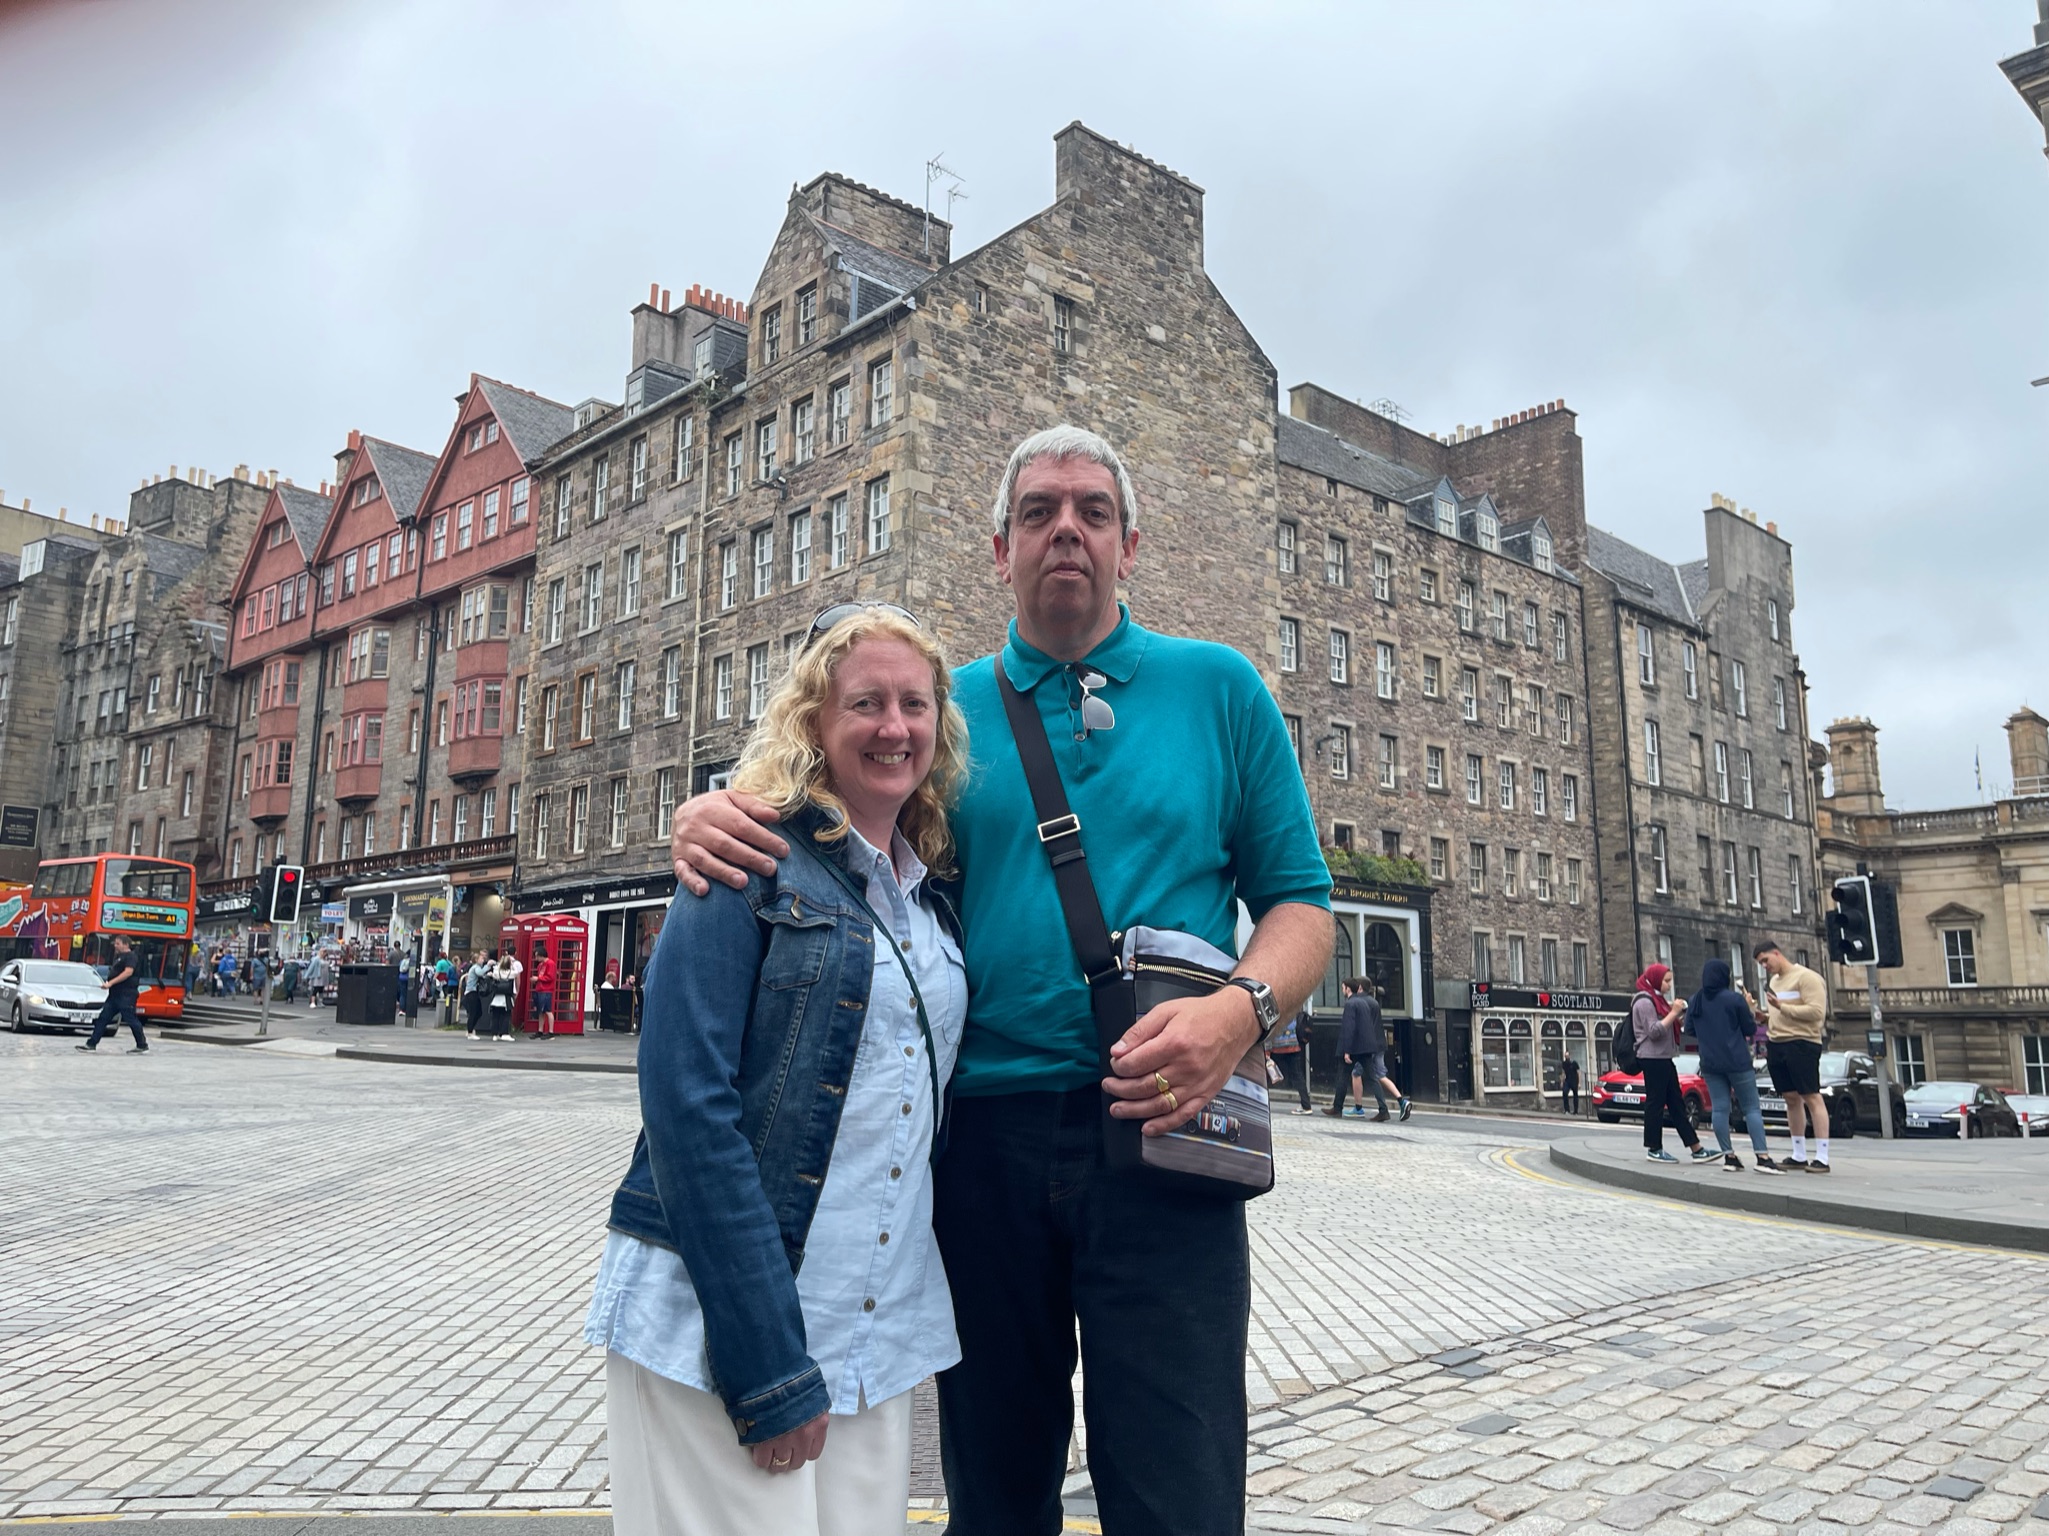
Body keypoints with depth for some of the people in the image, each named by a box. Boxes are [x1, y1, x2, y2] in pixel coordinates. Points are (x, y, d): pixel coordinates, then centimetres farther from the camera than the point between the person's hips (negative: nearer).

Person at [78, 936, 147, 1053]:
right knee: (103, 1018, 5)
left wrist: (110, 983, -24)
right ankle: (91, 1044, 8)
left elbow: (128, 972, -22)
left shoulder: (130, 956, -9)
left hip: (126, 995, -9)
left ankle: (142, 1045, 3)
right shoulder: (118, 957, 19)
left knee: (131, 1019, -5)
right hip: (115, 994, 9)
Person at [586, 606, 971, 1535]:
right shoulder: (753, 861, -8)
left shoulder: (936, 894, 10)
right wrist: (769, 1367, -17)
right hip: (718, 1321, -6)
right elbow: (687, 1102, -16)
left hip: (878, 1330, 6)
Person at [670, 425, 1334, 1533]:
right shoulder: (943, 707, 10)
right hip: (981, 1138, 2)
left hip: (1159, 1128, -1)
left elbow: (1299, 903, 4)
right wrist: (707, 819, -10)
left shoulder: (1218, 687, 7)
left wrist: (1241, 1009, -17)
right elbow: (814, 837, 13)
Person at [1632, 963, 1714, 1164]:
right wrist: (1673, 1013, -19)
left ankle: (1696, 1149, 8)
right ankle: (1654, 1149, 0)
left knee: (1677, 1104, 8)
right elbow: (1654, 1031, -20)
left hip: (1663, 1059, 10)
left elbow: (1671, 1026, 22)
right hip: (1652, 1058, -10)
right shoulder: (1644, 1002, -12)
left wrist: (1680, 1013, 6)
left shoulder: (1658, 999, 19)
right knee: (1656, 1103, -6)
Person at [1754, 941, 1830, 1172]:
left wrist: (1783, 1007, -20)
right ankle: (1799, 1156, 13)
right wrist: (1765, 1016, 9)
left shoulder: (1806, 977, -7)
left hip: (1801, 1043, -8)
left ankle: (1822, 1157, -6)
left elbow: (1817, 1011, -17)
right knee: (1791, 1099, 9)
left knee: (1812, 1098, -6)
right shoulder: (1773, 981, 20)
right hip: (1776, 1045, 8)